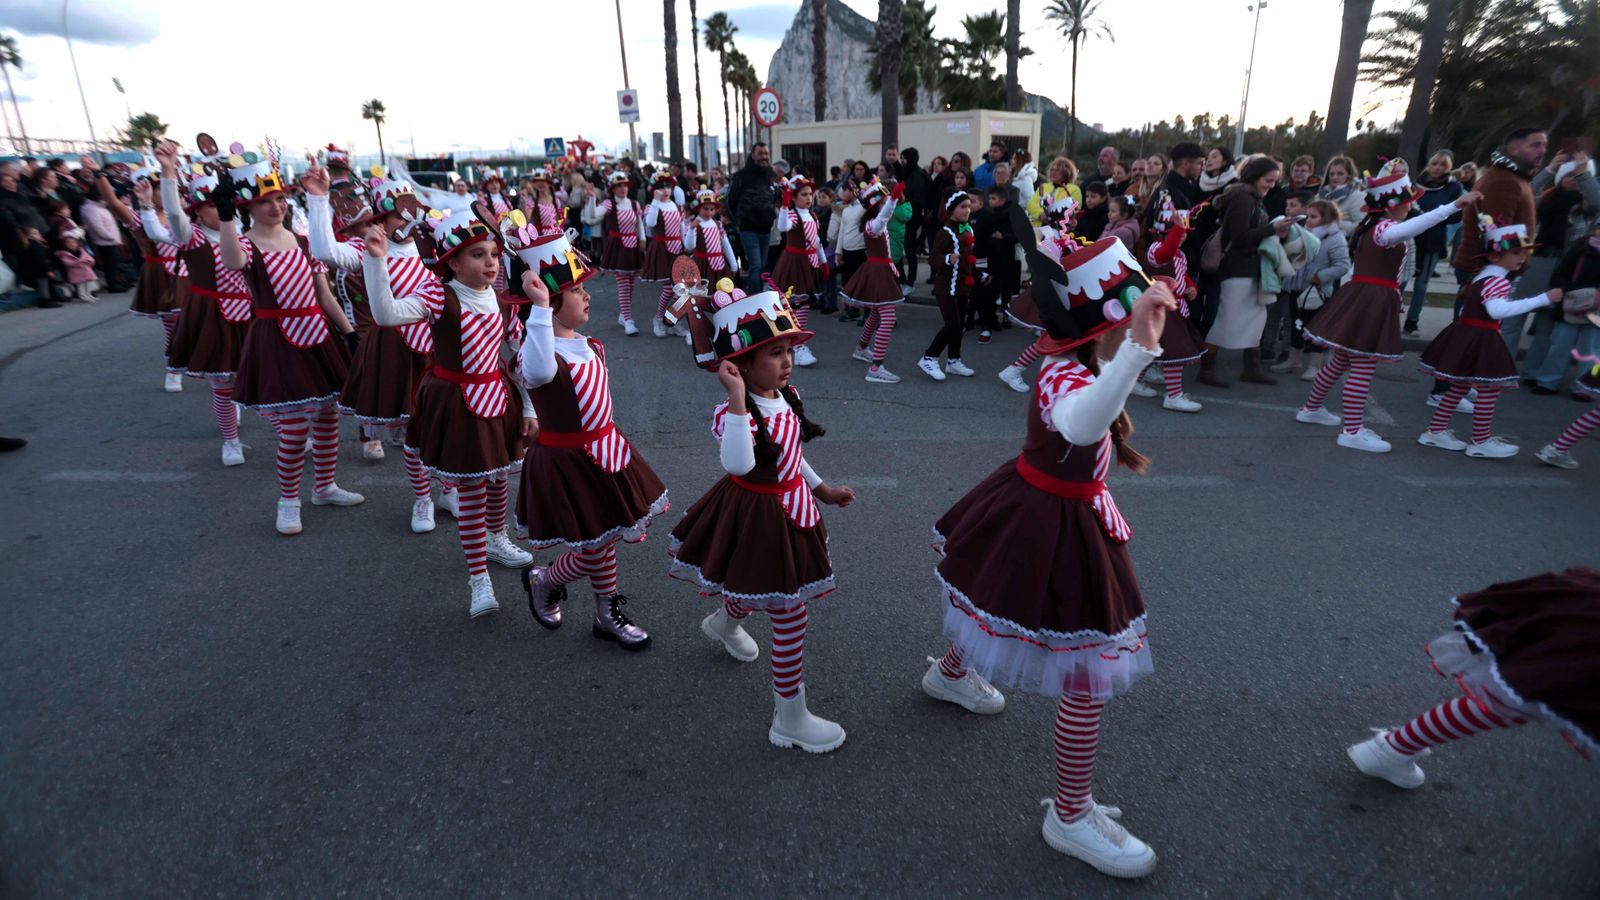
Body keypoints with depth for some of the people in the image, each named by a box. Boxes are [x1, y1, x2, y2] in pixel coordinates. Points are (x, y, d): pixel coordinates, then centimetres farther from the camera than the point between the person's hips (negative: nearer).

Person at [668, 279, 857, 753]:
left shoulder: (784, 396, -1)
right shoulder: (733, 412, -27)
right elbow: (738, 464, -47)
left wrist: (822, 488, 18)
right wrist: (737, 400, -50)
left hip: (791, 512, 9)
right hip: (759, 519, -9)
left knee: (757, 588, 32)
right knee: (792, 615, -1)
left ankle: (724, 622, 67)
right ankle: (790, 720, 16)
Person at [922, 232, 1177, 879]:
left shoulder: (1076, 366, -2)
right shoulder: (1069, 380, -33)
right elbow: (1079, 426, -58)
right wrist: (1139, 347, -69)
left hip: (1045, 515, 10)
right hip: (1053, 532, -10)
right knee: (1090, 677, 0)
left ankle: (950, 672, 63)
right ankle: (1070, 816, 18)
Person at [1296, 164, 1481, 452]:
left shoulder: (1371, 226, 14)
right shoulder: (1385, 228, -17)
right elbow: (1407, 229, -40)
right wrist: (1455, 205, -43)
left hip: (1359, 298, 10)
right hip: (1373, 302, -10)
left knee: (1340, 361, 19)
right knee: (1363, 368, -7)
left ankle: (1311, 409, 30)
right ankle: (1353, 431, -5)